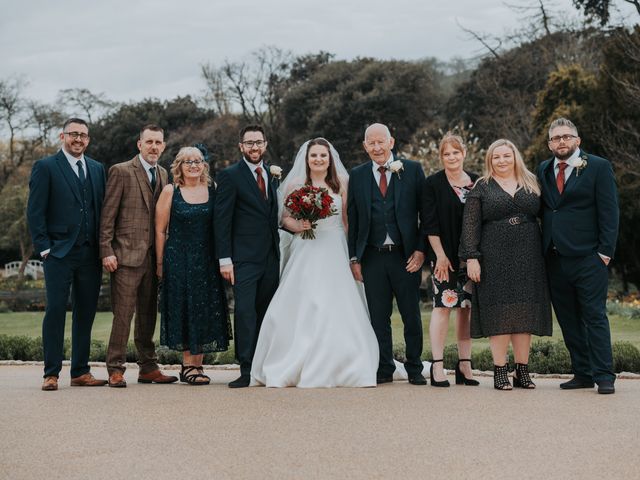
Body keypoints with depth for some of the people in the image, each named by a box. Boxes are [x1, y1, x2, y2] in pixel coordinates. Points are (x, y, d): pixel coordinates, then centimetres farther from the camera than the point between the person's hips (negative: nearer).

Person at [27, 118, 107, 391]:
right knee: (56, 310, -6)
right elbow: (35, 212, -4)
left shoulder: (97, 169, 15)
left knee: (86, 312, 7)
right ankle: (51, 373, -1)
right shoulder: (45, 167, 0)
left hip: (91, 254, 5)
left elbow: (102, 209, 15)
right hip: (59, 253, -5)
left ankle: (80, 372, 14)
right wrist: (44, 248, -10)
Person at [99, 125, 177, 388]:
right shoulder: (121, 171, -4)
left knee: (148, 314, 11)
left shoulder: (163, 174, 15)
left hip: (153, 255, 6)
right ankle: (115, 370, 0)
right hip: (127, 255, -6)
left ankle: (148, 368, 18)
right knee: (123, 313, -7)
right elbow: (108, 215, -6)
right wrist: (107, 252, -12)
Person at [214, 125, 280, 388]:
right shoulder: (230, 176, -3)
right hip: (244, 257, -6)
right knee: (245, 312, -10)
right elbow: (222, 220, -7)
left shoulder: (272, 175, 15)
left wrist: (280, 251, 11)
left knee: (266, 314, 8)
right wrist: (225, 259, -13)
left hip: (271, 257, 6)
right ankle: (246, 371, -8)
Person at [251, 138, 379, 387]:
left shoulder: (341, 183, 6)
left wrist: (354, 252, 0)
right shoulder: (295, 185, 5)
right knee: (301, 309, -4)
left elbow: (348, 219, 7)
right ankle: (292, 368, 5)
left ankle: (338, 367, 6)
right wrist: (298, 226, -11)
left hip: (335, 252, 0)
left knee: (337, 309, -5)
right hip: (306, 252, 0)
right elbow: (285, 218, 10)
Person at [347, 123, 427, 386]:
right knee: (378, 317, 6)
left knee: (411, 316, 6)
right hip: (372, 256, 2)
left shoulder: (412, 169, 3)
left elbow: (426, 213, 2)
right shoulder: (357, 175, 8)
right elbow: (353, 219, 9)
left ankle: (414, 369, 17)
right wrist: (354, 258, 4)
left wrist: (421, 250, -5)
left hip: (406, 255, -1)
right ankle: (384, 369, 16)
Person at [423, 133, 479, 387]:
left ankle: (464, 366, 11)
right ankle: (437, 367, -5)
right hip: (444, 254, -4)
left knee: (466, 307, 5)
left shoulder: (476, 182, 10)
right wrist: (440, 255, -11)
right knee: (443, 305, -8)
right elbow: (430, 223, -5)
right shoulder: (433, 183, -1)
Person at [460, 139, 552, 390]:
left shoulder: (531, 185, 13)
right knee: (498, 313, -4)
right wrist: (471, 257, -10)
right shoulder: (481, 188, 5)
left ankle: (523, 370, 9)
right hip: (495, 260, -2)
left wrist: (544, 254, 1)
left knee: (524, 313, 3)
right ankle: (500, 371, 0)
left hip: (527, 260, 3)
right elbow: (470, 225, -1)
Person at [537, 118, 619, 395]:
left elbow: (609, 212, -4)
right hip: (555, 258, 5)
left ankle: (604, 376, -1)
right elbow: (542, 210, 12)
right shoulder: (543, 171, 14)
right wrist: (542, 251, 2)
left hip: (587, 257, -5)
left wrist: (605, 252, -10)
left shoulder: (598, 167, 0)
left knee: (595, 317, -4)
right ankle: (582, 374, 15)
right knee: (568, 320, 8)